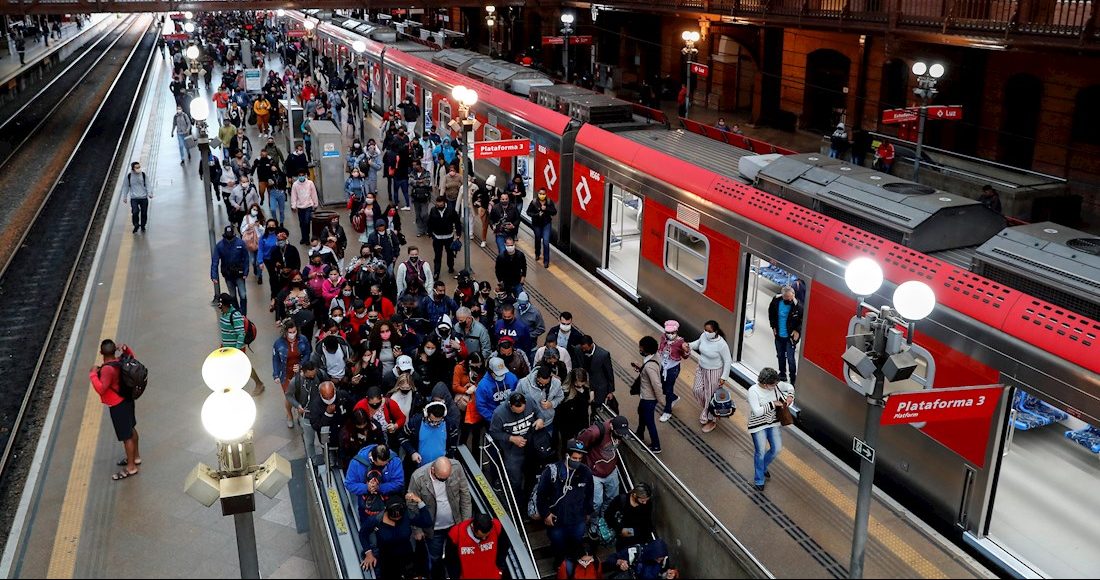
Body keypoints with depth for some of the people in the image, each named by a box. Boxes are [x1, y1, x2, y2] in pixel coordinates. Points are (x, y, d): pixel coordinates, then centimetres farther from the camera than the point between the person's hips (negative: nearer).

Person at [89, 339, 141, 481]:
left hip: (118, 406, -9)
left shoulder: (108, 369, -29)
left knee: (126, 436, 3)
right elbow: (131, 358, 18)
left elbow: (101, 389, -34)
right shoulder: (120, 362, -5)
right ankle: (135, 457, 43)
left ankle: (131, 467, 15)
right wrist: (125, 349, -1)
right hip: (127, 400, 9)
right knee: (131, 429, 24)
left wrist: (93, 374, -23)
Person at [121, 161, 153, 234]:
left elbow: (147, 185, 4)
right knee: (135, 212, -15)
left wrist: (149, 193, -10)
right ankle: (136, 225, 8)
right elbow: (125, 187, 9)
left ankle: (142, 226, 28)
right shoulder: (129, 176, -1)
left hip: (144, 198, 1)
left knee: (144, 213, 6)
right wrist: (124, 197, 10)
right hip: (134, 198, -1)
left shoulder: (143, 175, 0)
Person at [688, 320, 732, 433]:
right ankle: (706, 409, 48)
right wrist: (689, 345, -10)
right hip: (701, 369, 7)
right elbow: (698, 343, 10)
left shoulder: (721, 344, -31)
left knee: (710, 395, 9)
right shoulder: (704, 336, -14)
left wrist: (723, 377, -16)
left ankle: (711, 420, 31)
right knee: (697, 390, 19)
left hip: (714, 372, -6)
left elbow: (728, 361, -19)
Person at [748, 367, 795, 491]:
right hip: (758, 425, -6)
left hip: (772, 423, 6)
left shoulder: (775, 385, -11)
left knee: (777, 448, 12)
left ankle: (763, 467, 41)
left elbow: (789, 386, 9)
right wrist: (773, 404, -28)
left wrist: (790, 395, -11)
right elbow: (757, 411, -32)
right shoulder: (753, 391, -27)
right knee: (760, 452, 1)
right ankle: (759, 480, 21)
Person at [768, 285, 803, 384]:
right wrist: (773, 326, 3)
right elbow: (771, 313, 8)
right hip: (778, 335, 4)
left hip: (790, 336, -4)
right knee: (780, 356, 20)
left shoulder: (798, 306, -23)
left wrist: (797, 330, -12)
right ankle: (782, 374, 39)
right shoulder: (776, 301, -13)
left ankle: (793, 380, 10)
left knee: (790, 359, -4)